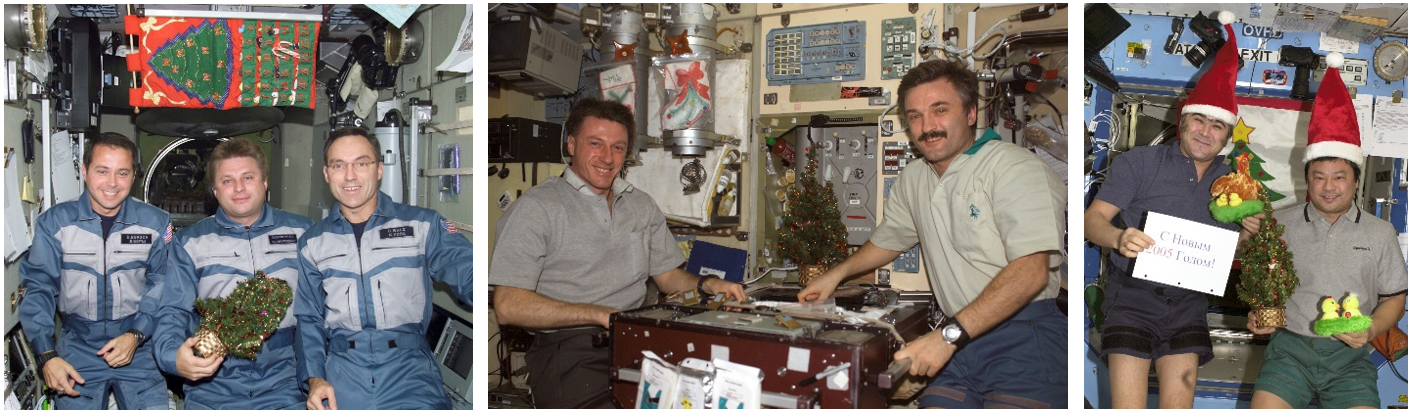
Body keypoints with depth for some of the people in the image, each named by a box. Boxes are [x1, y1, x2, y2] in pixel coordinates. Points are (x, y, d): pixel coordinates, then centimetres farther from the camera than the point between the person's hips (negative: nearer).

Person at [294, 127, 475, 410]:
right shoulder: (312, 242, 17)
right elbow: (308, 318, 17)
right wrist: (314, 378, 0)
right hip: (342, 364, 2)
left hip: (407, 363, -2)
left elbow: (466, 272, -5)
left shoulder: (422, 224, 7)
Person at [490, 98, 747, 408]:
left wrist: (705, 285, 1)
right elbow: (509, 306, -11)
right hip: (570, 349, -6)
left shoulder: (641, 205, 19)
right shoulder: (536, 208, -3)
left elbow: (667, 275, 24)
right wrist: (600, 314, -18)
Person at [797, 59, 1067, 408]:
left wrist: (947, 336, -25)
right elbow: (888, 239, 36)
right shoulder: (913, 180, 16)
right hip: (961, 341, 6)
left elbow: (1031, 272, -21)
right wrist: (836, 274, 27)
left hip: (1023, 338, -6)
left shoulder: (1015, 168, -10)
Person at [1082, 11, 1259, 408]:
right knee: (1128, 404, -13)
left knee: (1179, 401, -4)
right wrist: (1119, 238, -30)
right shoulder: (1140, 162, -1)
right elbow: (1092, 219, -9)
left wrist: (1246, 234, -3)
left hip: (1188, 303, 4)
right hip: (1132, 295, -4)